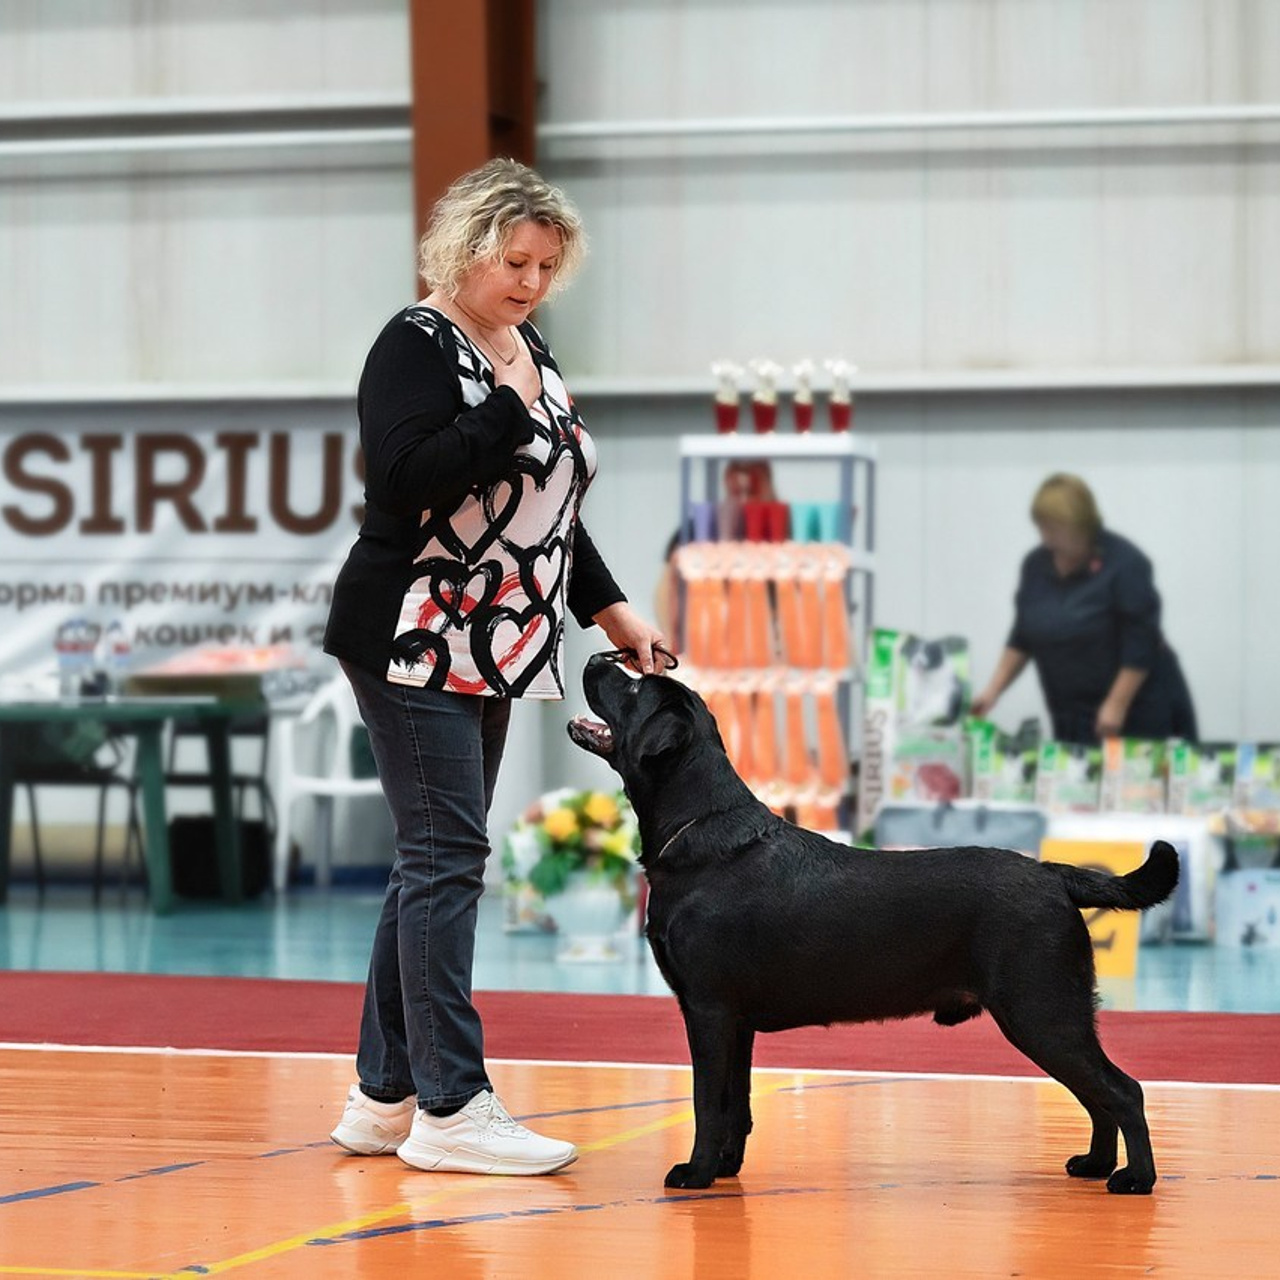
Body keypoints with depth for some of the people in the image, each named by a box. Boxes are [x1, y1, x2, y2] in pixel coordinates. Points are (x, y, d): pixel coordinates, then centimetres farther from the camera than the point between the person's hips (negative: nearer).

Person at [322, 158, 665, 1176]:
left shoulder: (529, 352, 16)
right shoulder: (418, 347, -10)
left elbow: (551, 504, 23)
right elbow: (410, 476, -24)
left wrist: (611, 610, 18)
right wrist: (510, 409, -21)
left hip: (492, 651, 9)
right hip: (413, 643, -9)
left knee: (435, 862, 9)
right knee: (448, 855, -11)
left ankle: (385, 1095, 14)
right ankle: (449, 1107, -11)